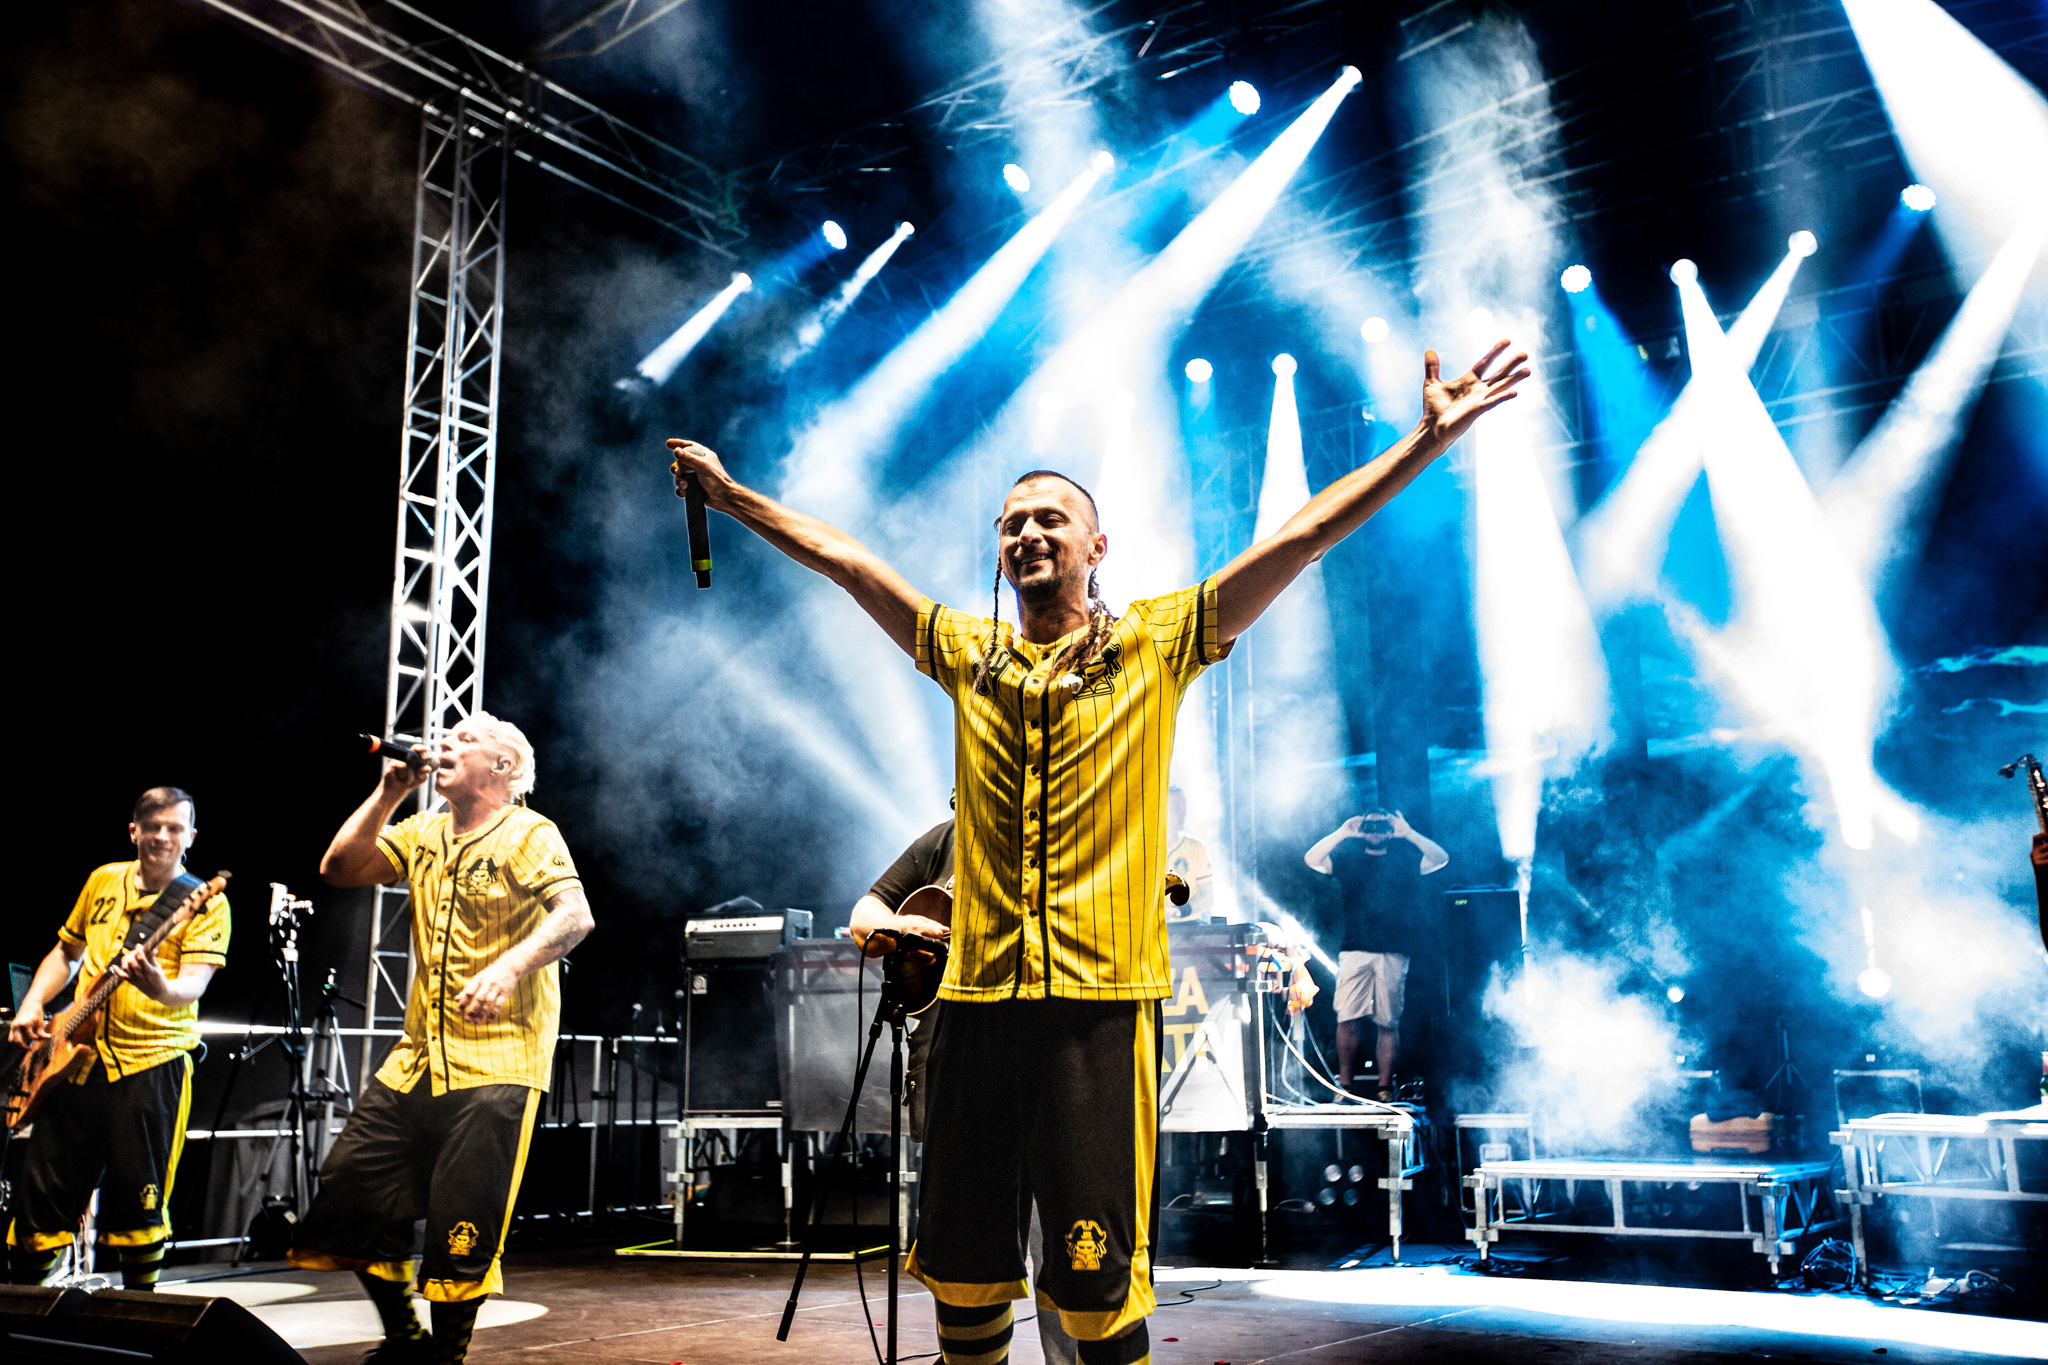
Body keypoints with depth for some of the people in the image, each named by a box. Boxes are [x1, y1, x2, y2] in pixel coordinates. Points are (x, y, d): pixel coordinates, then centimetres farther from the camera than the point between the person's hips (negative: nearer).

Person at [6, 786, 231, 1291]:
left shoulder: (205, 903, -5)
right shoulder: (103, 881, 11)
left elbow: (193, 984, -18)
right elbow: (66, 952, 24)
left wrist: (161, 989, -40)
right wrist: (32, 1006, 9)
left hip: (152, 1064, -5)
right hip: (75, 1055, 5)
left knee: (137, 1200, -1)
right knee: (41, 1188, 9)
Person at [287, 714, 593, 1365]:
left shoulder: (529, 834, -8)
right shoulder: (424, 833, 15)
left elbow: (575, 915, -21)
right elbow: (339, 869, 7)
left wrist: (509, 967, -36)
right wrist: (389, 794, 1)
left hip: (499, 1062, -7)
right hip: (420, 1057, 7)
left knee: (463, 1229, -4)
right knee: (349, 1187, 8)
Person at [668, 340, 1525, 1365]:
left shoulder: (1157, 644, 5)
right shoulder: (967, 653, 13)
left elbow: (1303, 536, 0)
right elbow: (841, 557, 19)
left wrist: (1429, 439, -3)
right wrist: (728, 493, 22)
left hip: (1102, 999, -3)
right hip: (976, 994, 4)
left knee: (1096, 1278, -2)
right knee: (962, 1273, 11)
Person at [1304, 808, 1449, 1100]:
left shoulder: (1404, 862, 16)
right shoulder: (1348, 859, 16)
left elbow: (1441, 859, 3)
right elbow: (1311, 859, 2)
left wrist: (1408, 833, -6)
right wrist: (1342, 833, -6)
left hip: (1394, 953, 0)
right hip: (1355, 951, 0)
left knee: (1388, 1024, 1)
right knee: (1348, 1019, -9)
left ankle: (1385, 1090, 7)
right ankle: (1344, 1085, -1)